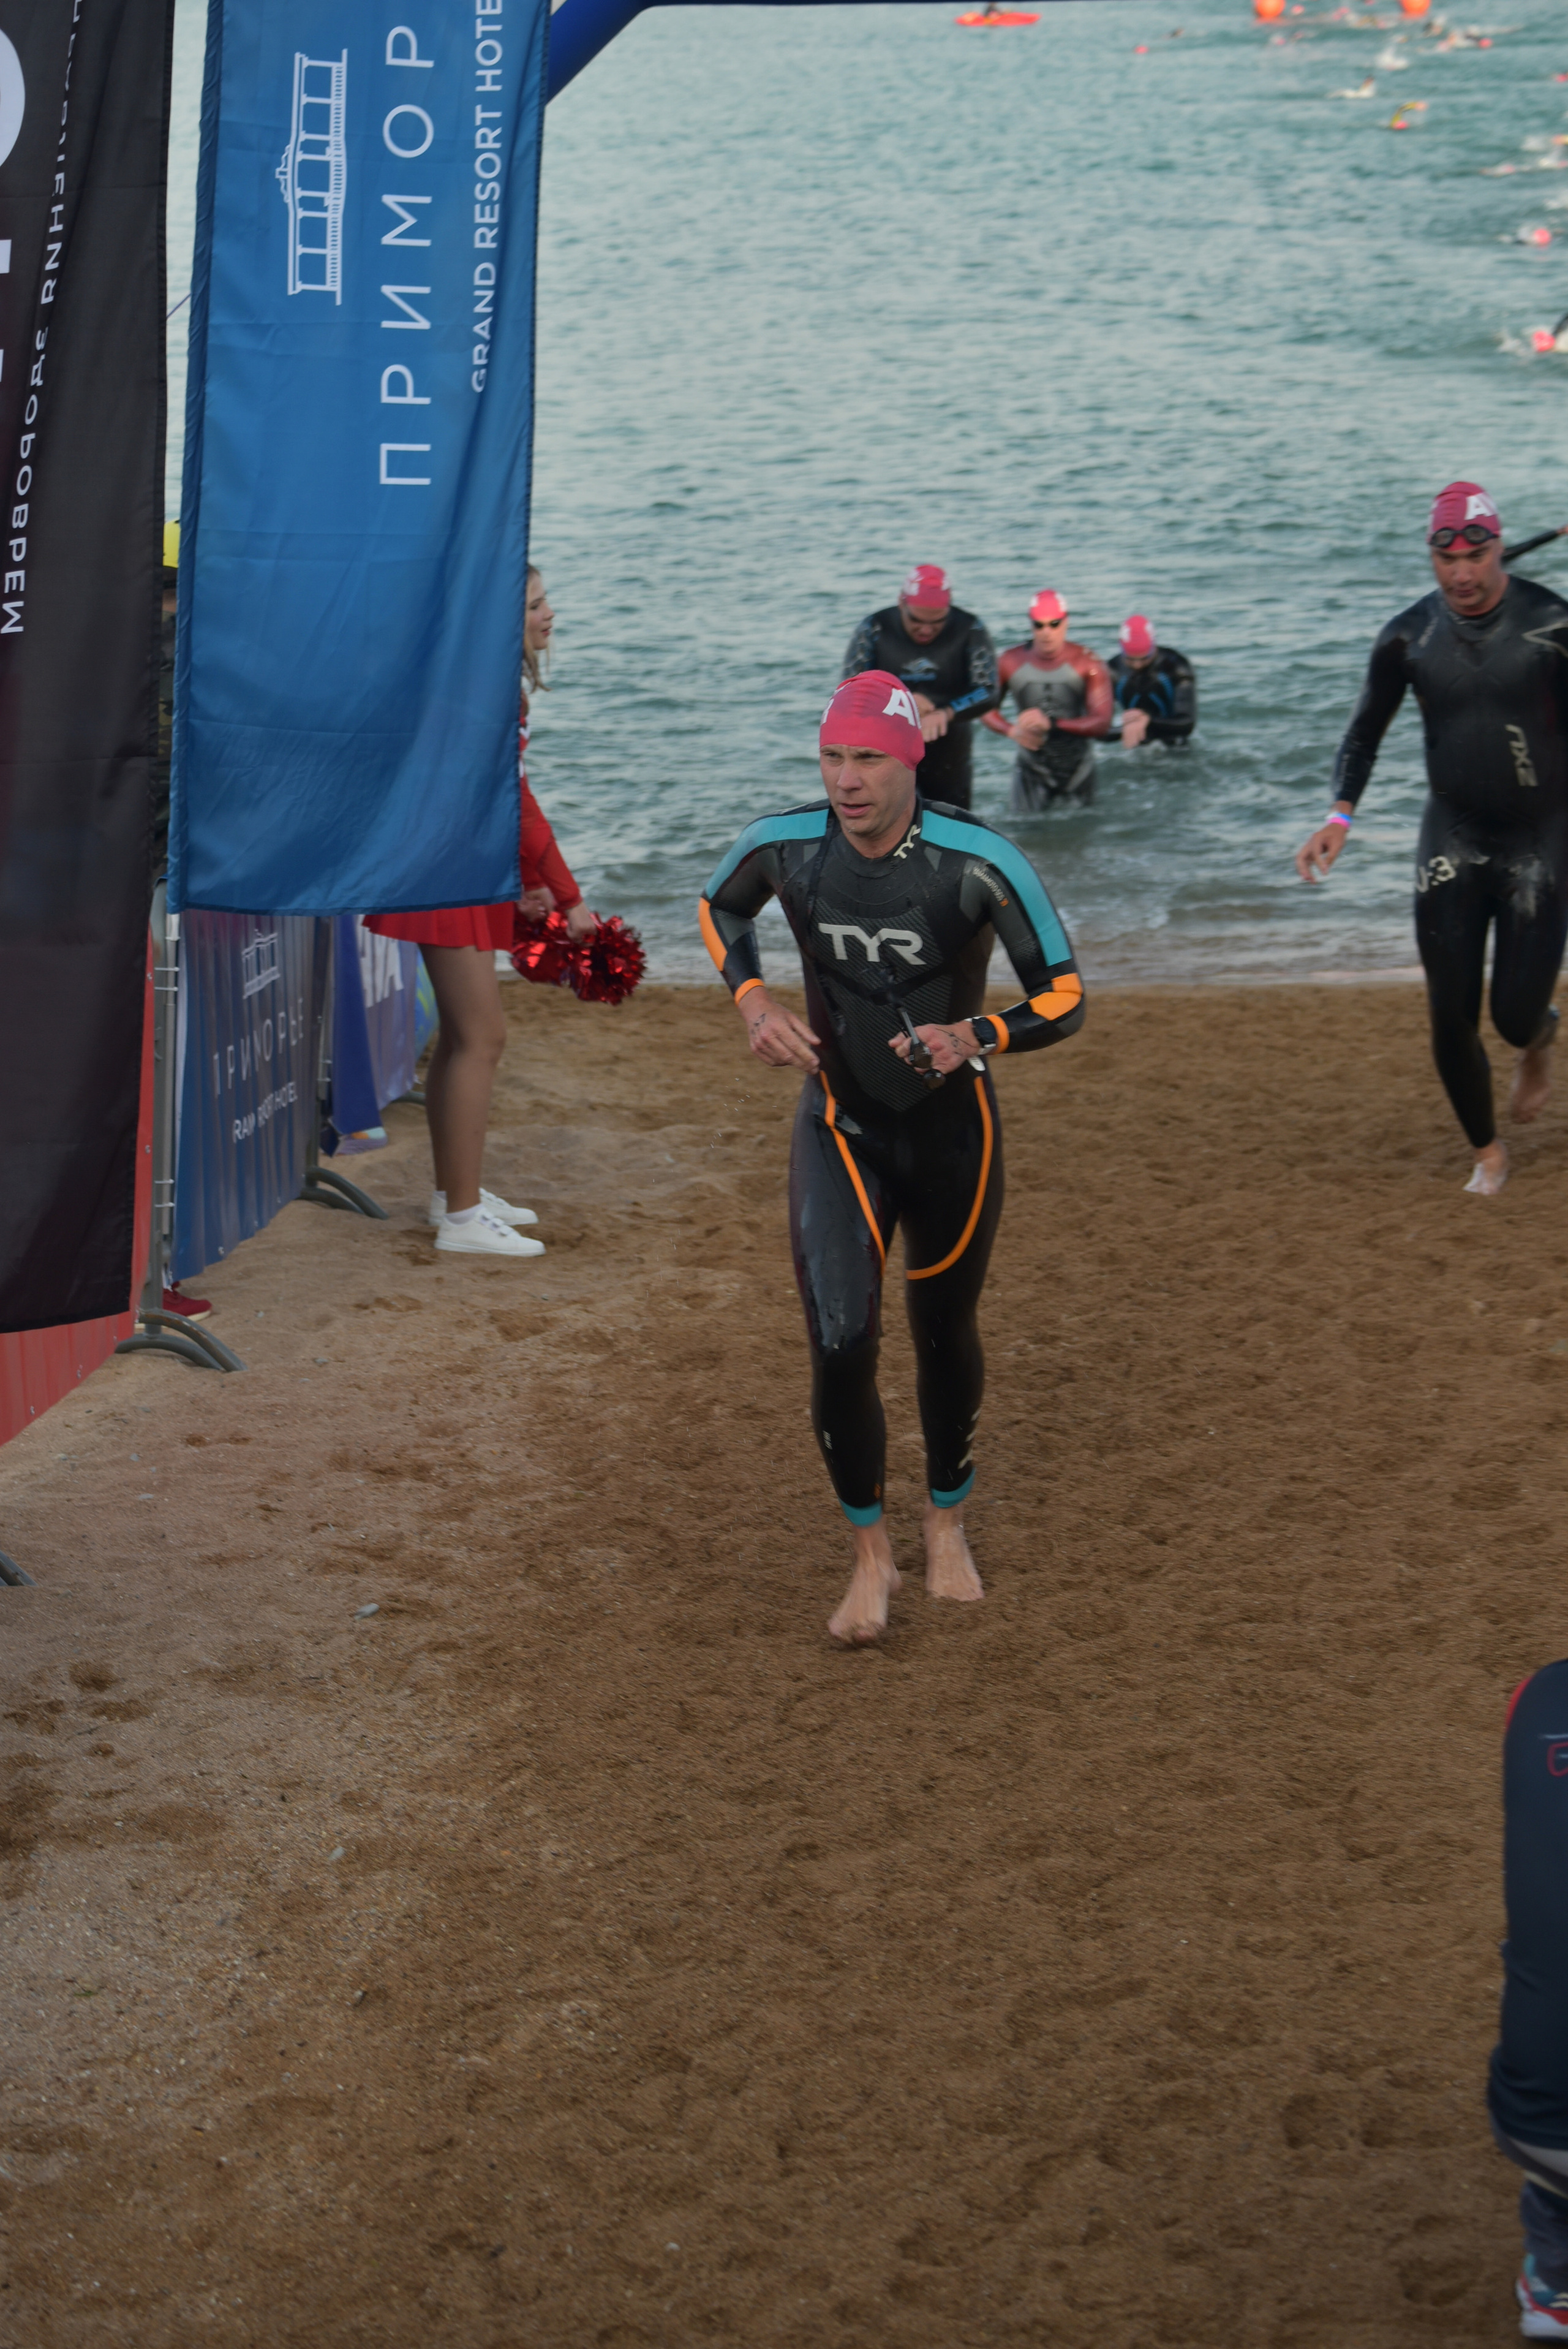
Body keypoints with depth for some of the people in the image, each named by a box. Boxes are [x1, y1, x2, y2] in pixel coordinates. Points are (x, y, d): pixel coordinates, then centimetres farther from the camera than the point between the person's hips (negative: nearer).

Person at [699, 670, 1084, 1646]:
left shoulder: (979, 862, -22)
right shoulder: (783, 848, -13)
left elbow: (1066, 999, -16)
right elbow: (720, 907, 11)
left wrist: (973, 1038, -34)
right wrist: (753, 1002, -7)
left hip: (953, 1132, -1)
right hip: (839, 1132, 1)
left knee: (945, 1338, 16)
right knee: (840, 1349, -11)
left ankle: (948, 1526, 43)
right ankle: (872, 1554, 12)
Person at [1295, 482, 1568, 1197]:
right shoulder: (1409, 636, -3)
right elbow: (1365, 732, 8)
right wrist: (1340, 816, -7)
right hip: (1453, 832, 2)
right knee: (1451, 1017, -3)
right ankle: (1487, 1152, 20)